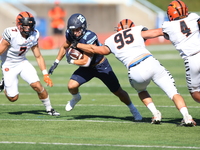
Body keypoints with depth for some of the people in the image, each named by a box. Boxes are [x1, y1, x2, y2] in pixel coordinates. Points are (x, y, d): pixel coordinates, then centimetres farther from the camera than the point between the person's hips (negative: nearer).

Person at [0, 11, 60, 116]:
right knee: (13, 98, -4)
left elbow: (38, 56, -1)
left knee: (37, 86, -15)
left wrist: (45, 75, -5)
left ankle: (49, 109, 6)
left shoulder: (34, 35, -10)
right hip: (9, 66, -4)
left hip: (23, 63, 4)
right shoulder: (10, 34, -28)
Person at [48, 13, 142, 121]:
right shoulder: (71, 34, -16)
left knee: (118, 92, 6)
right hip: (87, 69, 5)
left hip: (101, 66, -5)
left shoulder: (89, 38, -37)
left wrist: (71, 61, -20)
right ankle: (76, 98, 21)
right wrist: (56, 63, 4)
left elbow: (86, 62, -34)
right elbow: (64, 47, 7)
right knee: (71, 86, -15)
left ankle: (133, 110, 31)